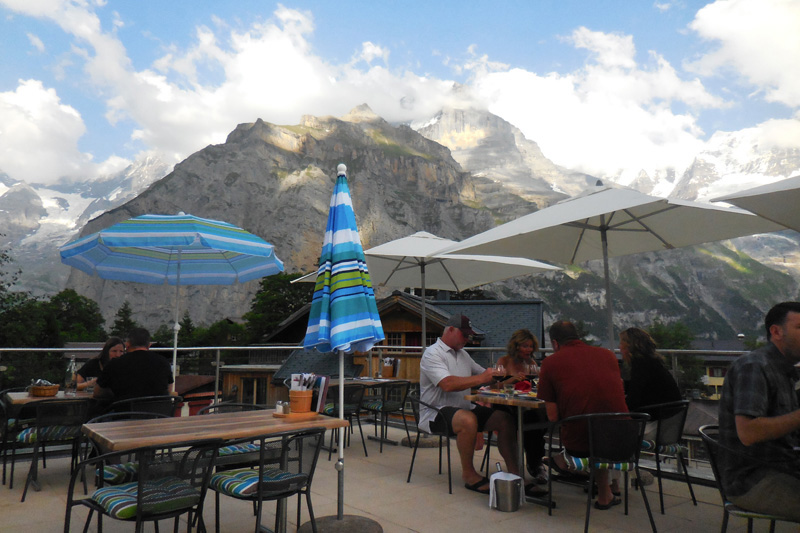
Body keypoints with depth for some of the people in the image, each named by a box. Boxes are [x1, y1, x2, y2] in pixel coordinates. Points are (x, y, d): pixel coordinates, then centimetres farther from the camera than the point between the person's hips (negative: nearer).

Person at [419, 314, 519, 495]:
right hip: (436, 412, -8)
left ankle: (513, 471, -4)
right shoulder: (432, 354, -9)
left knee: (505, 419, -9)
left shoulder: (462, 354, 20)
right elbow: (448, 384, -24)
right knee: (468, 420, -37)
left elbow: (483, 374, 24)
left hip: (465, 409, 8)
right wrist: (480, 379, -23)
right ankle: (468, 474, -19)